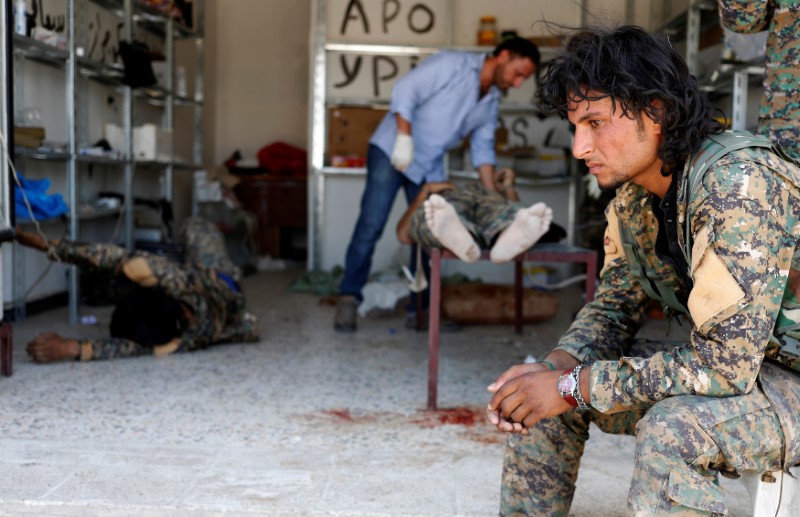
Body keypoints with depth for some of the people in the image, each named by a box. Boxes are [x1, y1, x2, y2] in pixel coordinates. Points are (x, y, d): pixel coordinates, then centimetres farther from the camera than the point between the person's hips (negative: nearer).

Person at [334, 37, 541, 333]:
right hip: (392, 151, -7)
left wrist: (492, 197, 4)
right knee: (370, 227, -12)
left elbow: (483, 148, 12)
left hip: (429, 168, 7)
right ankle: (349, 297, -2)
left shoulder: (492, 101, 10)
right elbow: (405, 90, -18)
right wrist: (405, 137, -24)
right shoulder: (452, 64, -13)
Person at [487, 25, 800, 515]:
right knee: (545, 390, 2)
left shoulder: (737, 184, -29)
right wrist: (553, 367, -14)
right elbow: (615, 307, 7)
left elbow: (724, 364, -31)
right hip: (731, 356, 8)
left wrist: (573, 386, -26)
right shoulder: (632, 194, -3)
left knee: (672, 430, -36)